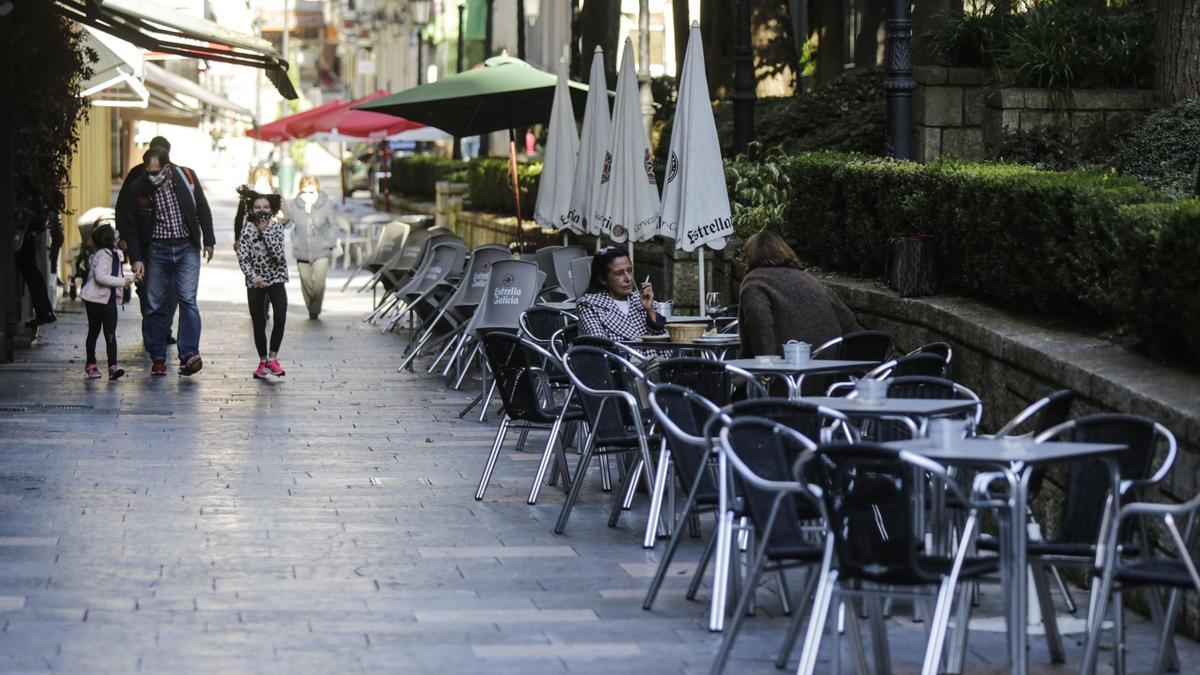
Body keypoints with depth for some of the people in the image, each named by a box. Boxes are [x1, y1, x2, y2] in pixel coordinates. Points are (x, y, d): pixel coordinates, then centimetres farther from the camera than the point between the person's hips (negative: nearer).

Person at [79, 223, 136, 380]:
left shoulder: (116, 253, 10)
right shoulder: (103, 254, -17)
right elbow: (100, 277, -27)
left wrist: (130, 278, 9)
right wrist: (123, 281, -25)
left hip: (110, 300, 6)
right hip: (95, 299, -6)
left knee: (110, 334, -5)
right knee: (94, 332, 9)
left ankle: (113, 366, -14)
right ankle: (91, 364, 22)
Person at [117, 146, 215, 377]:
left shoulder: (186, 177, -7)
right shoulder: (138, 188, -8)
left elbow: (202, 209, 6)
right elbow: (130, 225, 0)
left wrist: (208, 241, 8)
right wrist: (136, 258, -4)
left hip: (187, 247, -1)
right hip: (156, 250, 1)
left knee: (187, 299, -11)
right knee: (156, 305, 3)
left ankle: (189, 354, -14)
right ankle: (158, 358, 11)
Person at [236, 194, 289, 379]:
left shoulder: (277, 227, -2)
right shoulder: (247, 231, -5)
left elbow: (278, 255, -15)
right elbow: (243, 258, -11)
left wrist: (265, 231, -17)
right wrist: (253, 276, -26)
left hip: (276, 278, 0)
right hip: (255, 282, 0)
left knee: (280, 317, -19)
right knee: (259, 324, 4)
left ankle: (272, 357, -8)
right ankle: (263, 361, 20)